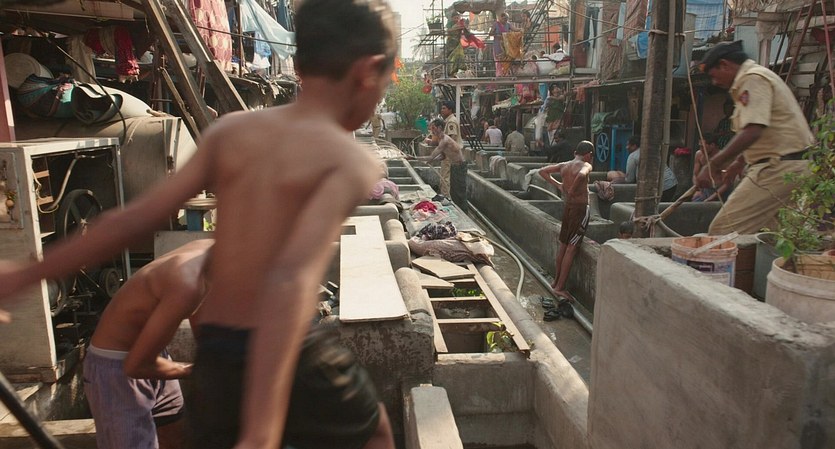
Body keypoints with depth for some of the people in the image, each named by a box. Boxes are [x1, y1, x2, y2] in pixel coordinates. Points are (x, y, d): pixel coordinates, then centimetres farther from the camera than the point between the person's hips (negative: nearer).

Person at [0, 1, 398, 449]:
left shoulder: (228, 131, 1)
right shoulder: (352, 160, -14)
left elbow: (131, 219, 2)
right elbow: (293, 279, -29)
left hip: (214, 353, 4)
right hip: (290, 358, -4)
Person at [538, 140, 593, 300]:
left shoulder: (564, 166, 7)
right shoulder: (586, 166, -13)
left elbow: (542, 171, 11)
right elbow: (581, 175, -36)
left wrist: (557, 185, 9)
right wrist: (572, 190, -20)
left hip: (568, 207, 7)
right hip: (580, 209, -7)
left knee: (563, 245, 18)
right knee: (571, 249, -3)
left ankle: (556, 282, 27)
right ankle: (560, 288, -1)